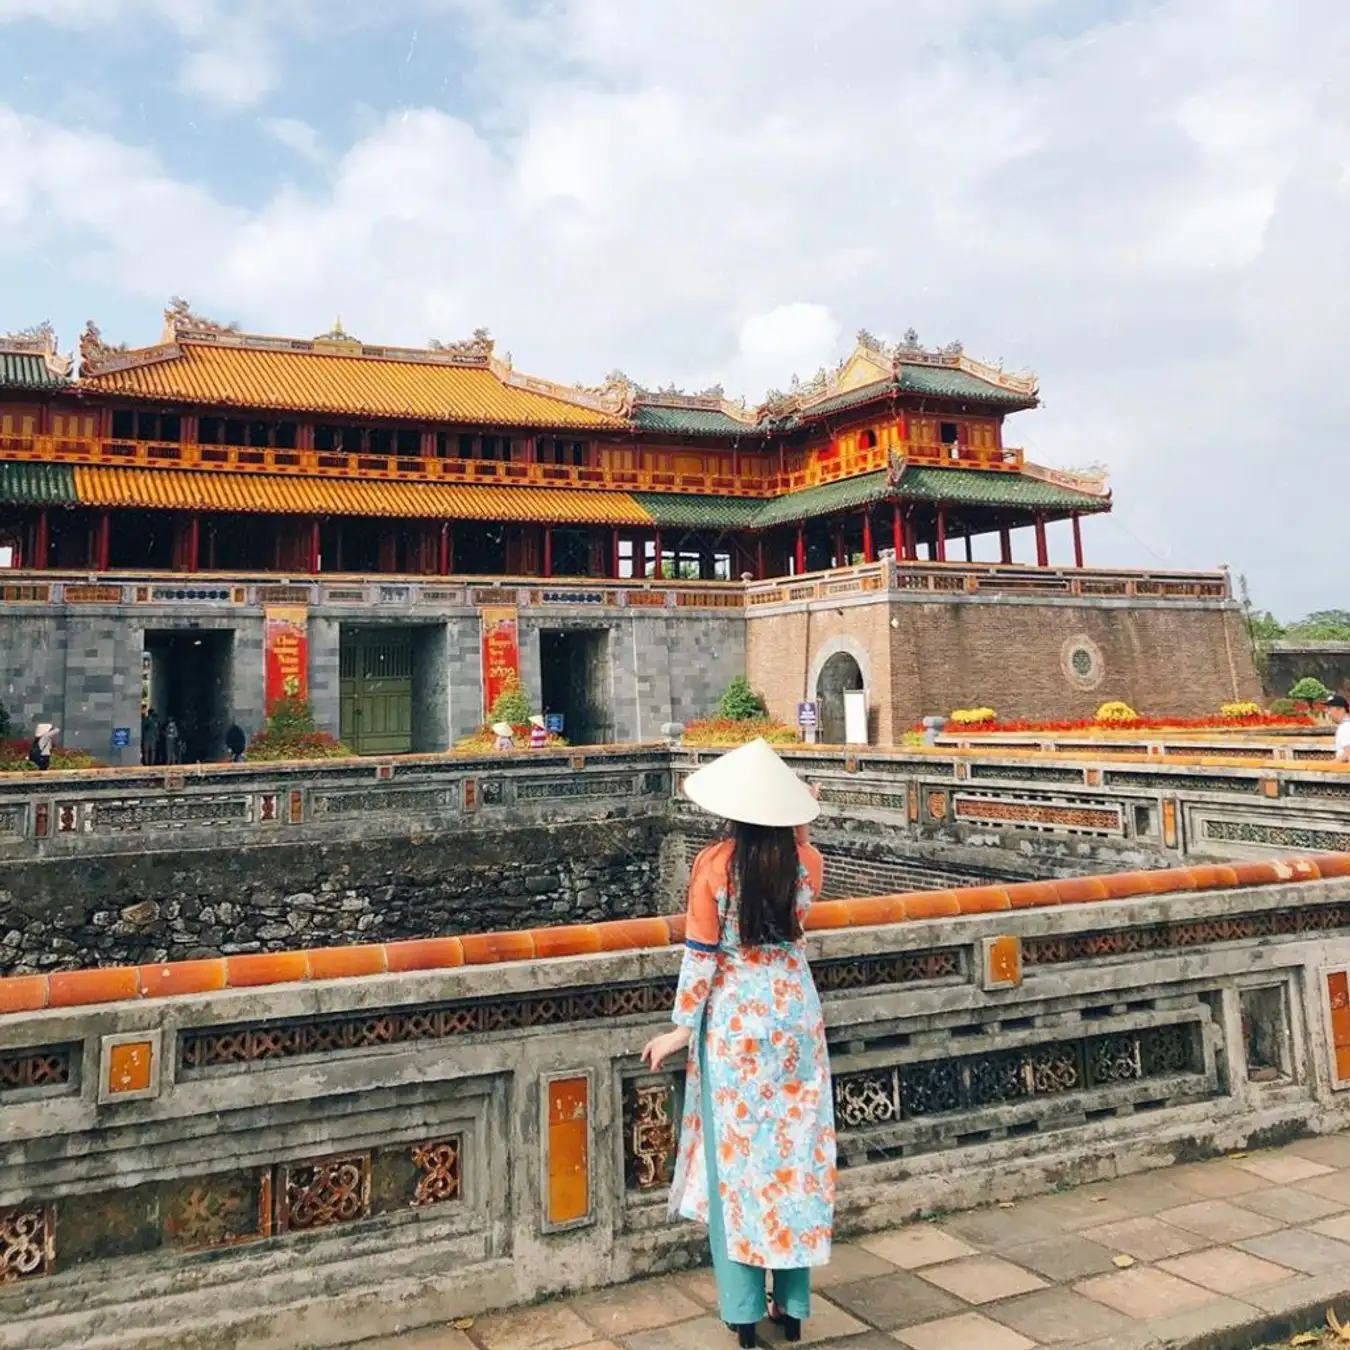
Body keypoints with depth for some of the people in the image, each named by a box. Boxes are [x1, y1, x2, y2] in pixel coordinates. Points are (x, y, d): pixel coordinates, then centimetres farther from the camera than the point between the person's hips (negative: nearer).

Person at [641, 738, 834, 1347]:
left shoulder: (714, 865, -14)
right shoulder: (806, 860, -5)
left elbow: (701, 952, -11)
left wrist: (682, 1027, -2)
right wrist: (797, 832, 12)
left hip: (735, 1017, -3)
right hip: (795, 1008, 3)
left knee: (737, 1155, 8)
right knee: (797, 1151, 12)